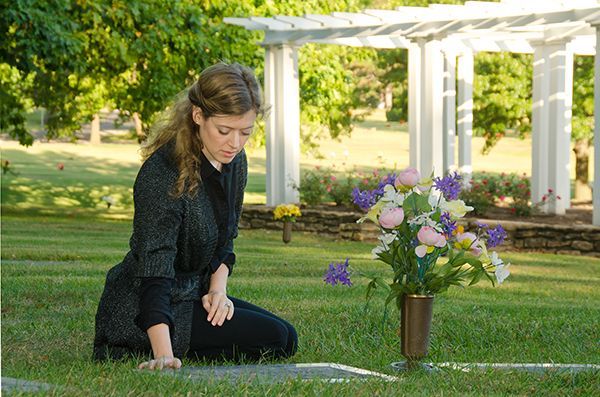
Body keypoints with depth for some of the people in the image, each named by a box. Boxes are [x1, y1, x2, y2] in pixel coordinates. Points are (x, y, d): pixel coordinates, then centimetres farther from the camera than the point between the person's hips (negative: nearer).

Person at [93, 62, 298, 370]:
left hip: (192, 293, 9)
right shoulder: (163, 174, -28)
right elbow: (154, 272, -36)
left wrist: (218, 289, -4)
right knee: (274, 340, -16)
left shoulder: (234, 162, -1)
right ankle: (146, 353, -6)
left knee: (286, 338, 10)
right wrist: (164, 355, -46)